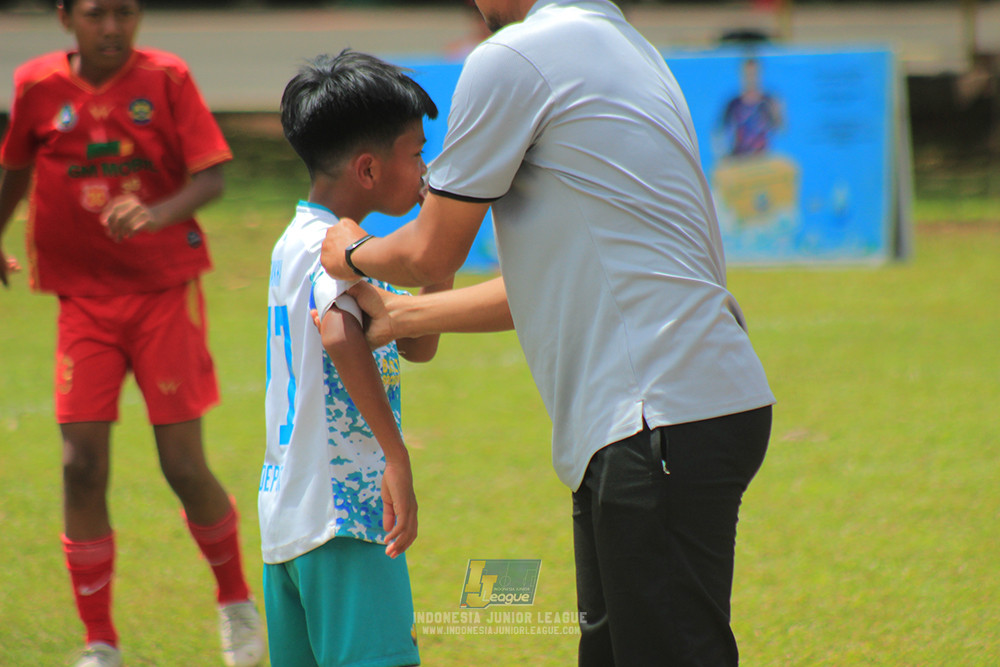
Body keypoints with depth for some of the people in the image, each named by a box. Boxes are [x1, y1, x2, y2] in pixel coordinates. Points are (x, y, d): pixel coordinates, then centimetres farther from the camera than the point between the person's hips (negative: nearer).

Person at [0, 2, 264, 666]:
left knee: (185, 467, -2)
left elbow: (211, 178, -12)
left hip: (166, 293, -2)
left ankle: (236, 600, 25)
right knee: (82, 467, -8)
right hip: (84, 300, 2)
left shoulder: (167, 78, -7)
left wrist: (156, 214, -30)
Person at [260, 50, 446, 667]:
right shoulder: (334, 245, -10)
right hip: (343, 513, -10)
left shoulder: (296, 242, 18)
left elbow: (417, 345, 22)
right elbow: (338, 333, -32)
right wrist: (397, 457, -32)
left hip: (287, 514, 10)